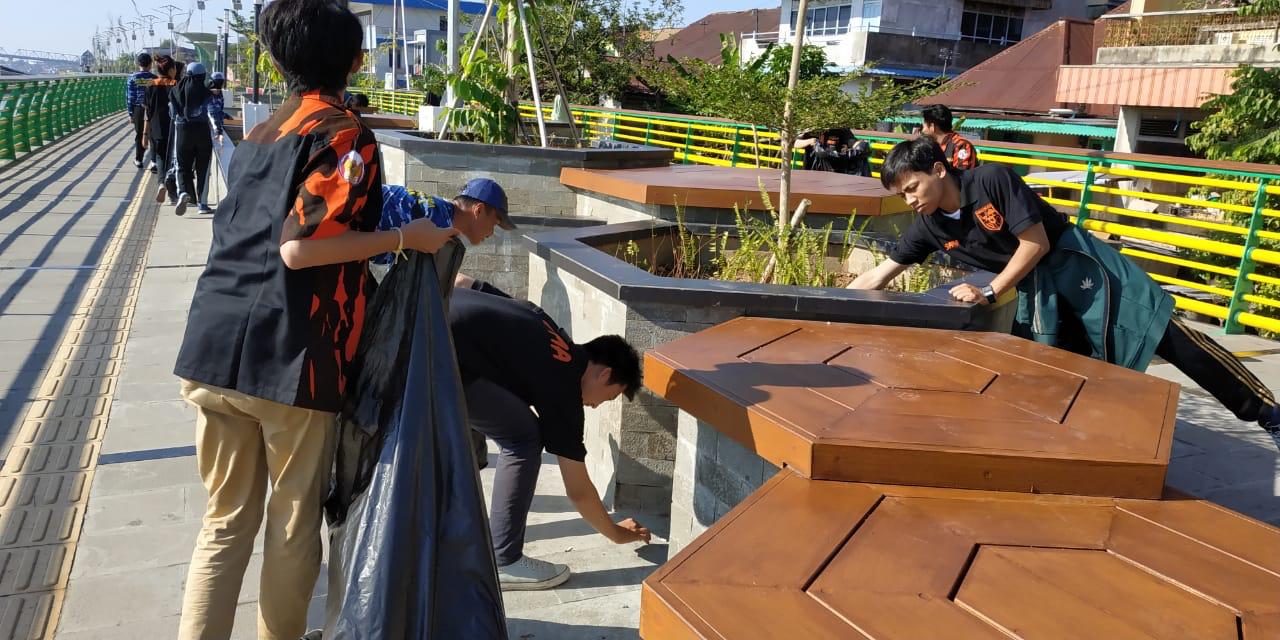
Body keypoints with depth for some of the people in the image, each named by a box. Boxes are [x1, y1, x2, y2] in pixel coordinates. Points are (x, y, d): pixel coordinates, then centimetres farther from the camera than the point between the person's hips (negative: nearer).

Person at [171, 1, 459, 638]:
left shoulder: (259, 135, 17)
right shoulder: (347, 136, -7)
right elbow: (299, 247, -17)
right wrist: (403, 238, -9)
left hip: (213, 349, 7)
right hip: (290, 362, -6)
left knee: (225, 520, 15)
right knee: (295, 522, 11)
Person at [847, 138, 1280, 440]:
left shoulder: (993, 179, -26)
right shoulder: (928, 227, -9)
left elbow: (1036, 243, -23)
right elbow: (879, 275, -4)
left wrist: (989, 293, -21)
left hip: (1077, 261, -6)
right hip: (1034, 286, 6)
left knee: (1166, 336, -2)